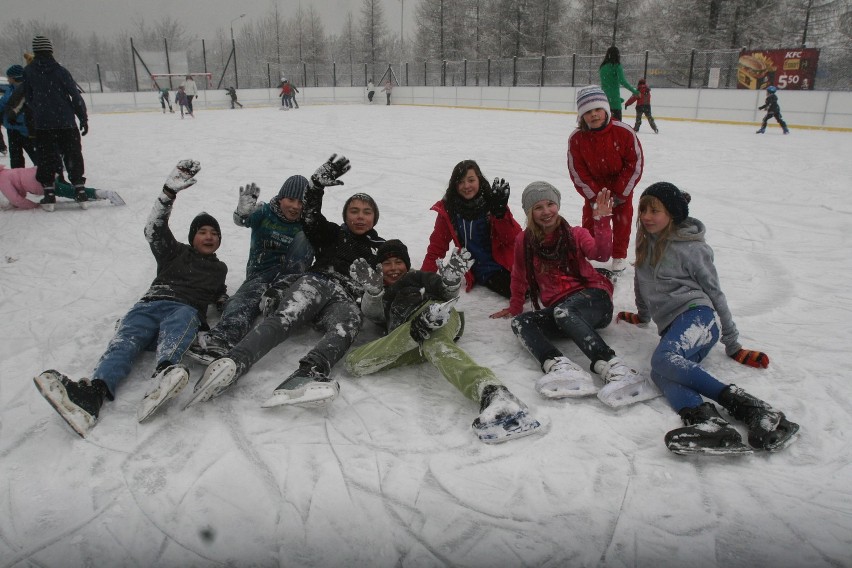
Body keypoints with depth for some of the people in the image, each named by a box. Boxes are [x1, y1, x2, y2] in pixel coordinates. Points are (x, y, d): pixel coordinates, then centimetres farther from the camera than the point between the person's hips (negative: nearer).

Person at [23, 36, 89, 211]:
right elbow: (75, 95, -5)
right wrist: (83, 118, 2)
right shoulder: (60, 71, -4)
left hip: (42, 124, 1)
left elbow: (28, 98, 9)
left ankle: (49, 194, 6)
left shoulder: (28, 71, 1)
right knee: (73, 156, 9)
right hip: (66, 122, -1)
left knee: (46, 158, 7)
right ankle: (80, 191, 7)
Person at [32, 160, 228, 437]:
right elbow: (154, 229, 13)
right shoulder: (175, 252, 29)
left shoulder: (219, 269, 35)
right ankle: (95, 389, -59)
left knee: (174, 335, -40)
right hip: (150, 304, 1)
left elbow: (219, 298, 35)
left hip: (186, 310, -1)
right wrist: (170, 191, 0)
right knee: (126, 340, -32)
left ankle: (164, 374, -72)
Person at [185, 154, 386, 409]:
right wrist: (318, 183, -1)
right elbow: (311, 216, 13)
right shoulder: (333, 233, 30)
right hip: (317, 283, 0)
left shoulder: (381, 249, 35)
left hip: (346, 300, 0)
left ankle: (302, 380, -66)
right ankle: (232, 363, -62)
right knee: (284, 319, -35)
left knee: (345, 330, -38)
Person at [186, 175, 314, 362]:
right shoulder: (265, 212, 4)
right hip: (260, 273, -1)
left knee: (305, 237, -23)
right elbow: (243, 220, -17)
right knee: (245, 298, -33)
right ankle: (221, 339, -62)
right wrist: (244, 211, -41)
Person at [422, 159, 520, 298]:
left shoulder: (492, 202, -2)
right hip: (483, 273, -2)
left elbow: (514, 238, -10)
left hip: (505, 263, 2)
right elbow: (437, 248, 2)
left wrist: (500, 212, -24)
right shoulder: (447, 209, -2)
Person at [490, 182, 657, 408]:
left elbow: (601, 254, -10)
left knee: (562, 311, -36)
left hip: (592, 298, -3)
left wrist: (602, 221, -22)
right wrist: (514, 307, 29)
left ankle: (612, 368, -51)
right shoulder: (524, 241, 13)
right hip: (558, 308, 3)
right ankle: (559, 366, -51)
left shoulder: (576, 235, 10)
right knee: (520, 322, -24)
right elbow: (519, 278, 27)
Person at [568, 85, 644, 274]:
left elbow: (635, 164, -18)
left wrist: (621, 194, -17)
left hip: (622, 185, -1)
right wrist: (594, 197, -16)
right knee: (590, 218, 7)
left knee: (622, 220, 7)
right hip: (593, 186, 1)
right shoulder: (576, 138, -22)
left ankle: (619, 255, 24)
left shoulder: (624, 132, -25)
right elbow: (577, 172, -15)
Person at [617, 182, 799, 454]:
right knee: (660, 373, -31)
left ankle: (745, 404, -41)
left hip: (696, 314, -4)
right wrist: (642, 315, 44)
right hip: (671, 327, 5)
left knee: (663, 359, -38)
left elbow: (715, 293, 6)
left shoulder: (690, 247, 4)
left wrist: (733, 345, 6)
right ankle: (706, 419, -54)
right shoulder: (645, 243, 20)